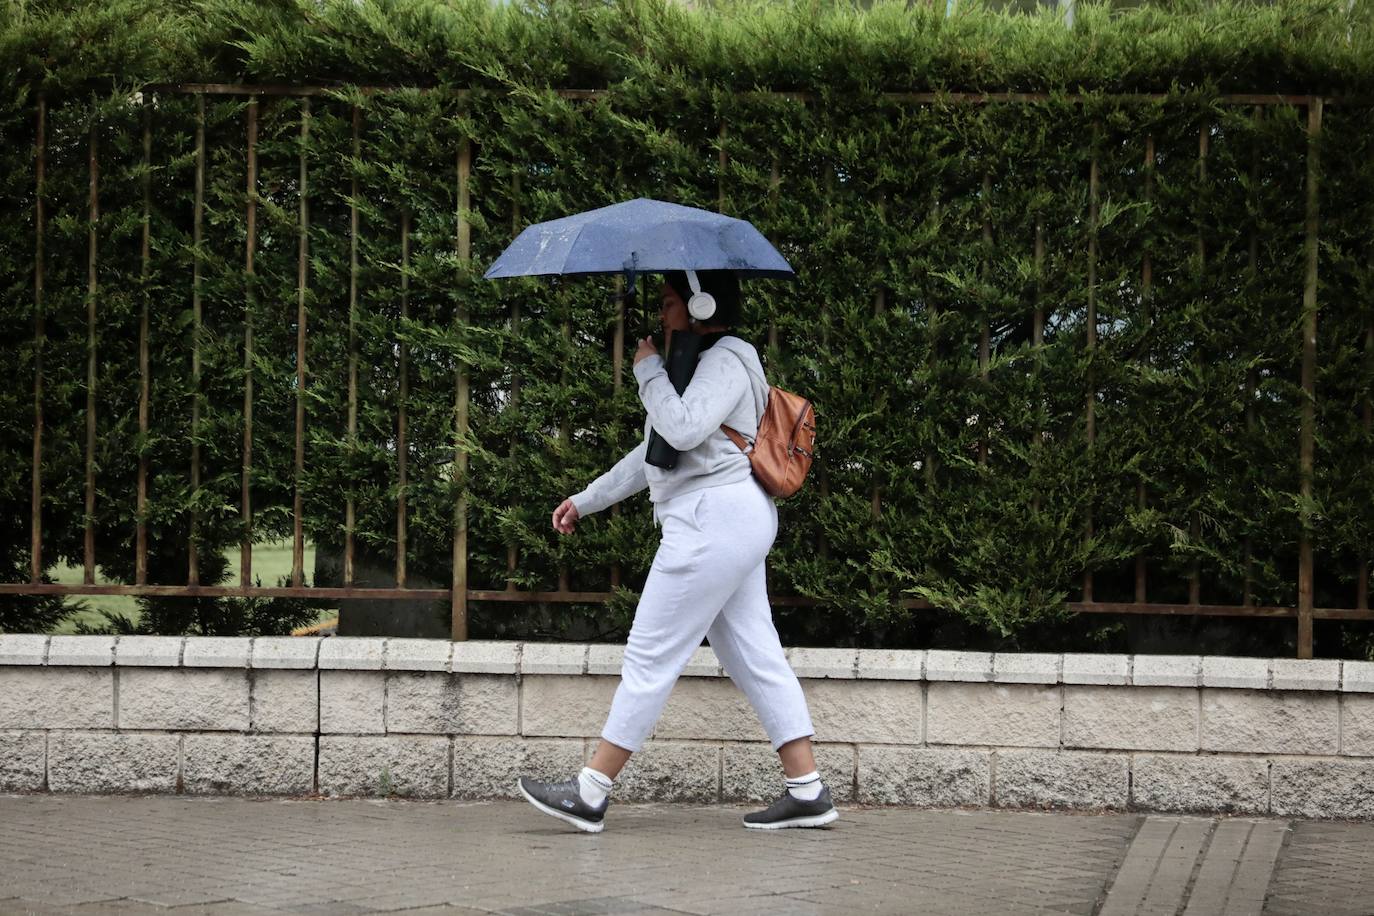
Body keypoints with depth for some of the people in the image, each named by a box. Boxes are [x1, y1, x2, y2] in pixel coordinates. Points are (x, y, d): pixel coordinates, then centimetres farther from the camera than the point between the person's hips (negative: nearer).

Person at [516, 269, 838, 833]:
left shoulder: (726, 359, -7)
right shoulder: (704, 362, 25)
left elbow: (683, 429, -24)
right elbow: (656, 453, 29)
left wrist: (649, 370, -9)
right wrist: (586, 500, 29)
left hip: (713, 517, -11)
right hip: (735, 519, 11)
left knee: (651, 655, -8)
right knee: (755, 656, 6)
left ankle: (591, 793, -6)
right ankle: (807, 791, 4)